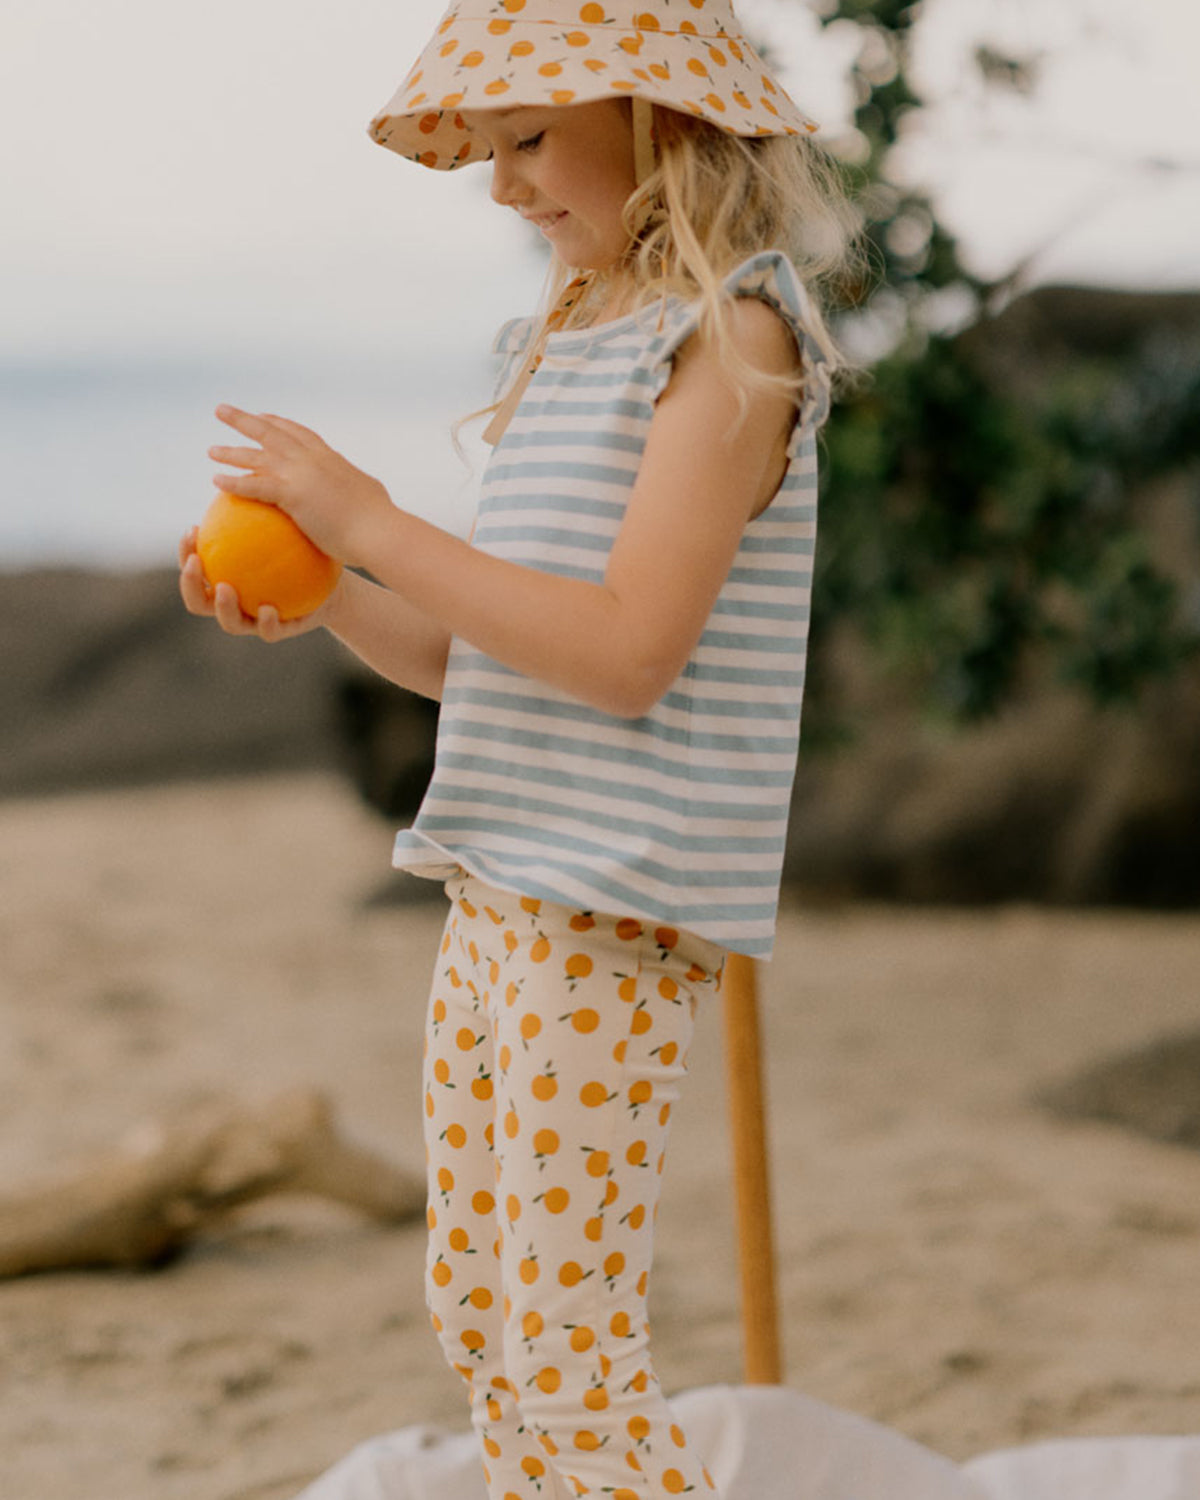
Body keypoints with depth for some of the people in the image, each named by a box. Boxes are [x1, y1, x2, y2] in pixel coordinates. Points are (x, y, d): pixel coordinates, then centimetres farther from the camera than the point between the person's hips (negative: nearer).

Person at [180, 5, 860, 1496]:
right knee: (477, 1317, 15)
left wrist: (368, 519, -17)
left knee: (569, 1353, -5)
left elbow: (628, 650, -20)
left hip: (616, 916, -9)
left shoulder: (735, 334, -11)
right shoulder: (567, 341, 16)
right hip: (496, 893, 9)